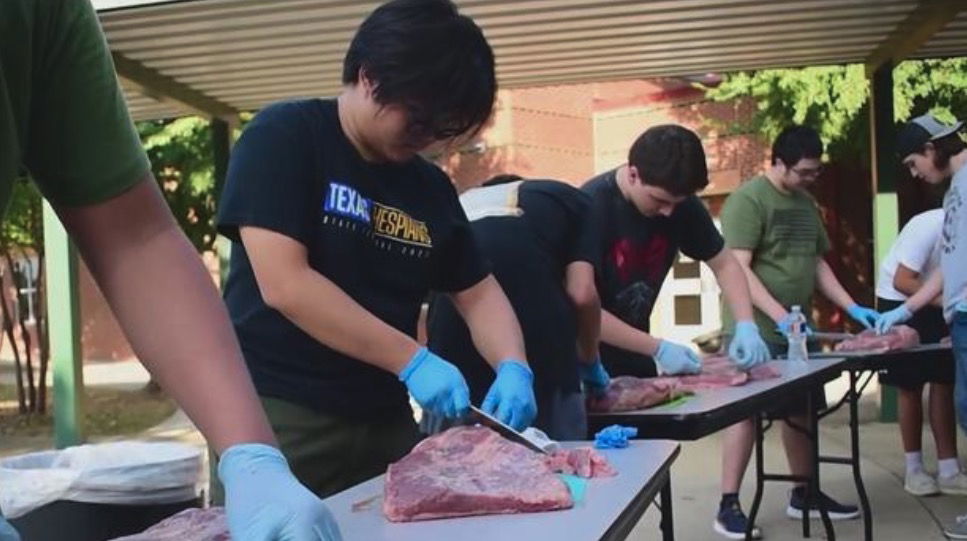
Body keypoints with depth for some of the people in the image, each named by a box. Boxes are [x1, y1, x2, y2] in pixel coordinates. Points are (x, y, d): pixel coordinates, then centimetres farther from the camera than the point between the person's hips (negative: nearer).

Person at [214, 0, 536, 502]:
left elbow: (479, 293, 13)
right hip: (277, 414, -5)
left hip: (385, 421, 6)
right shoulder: (284, 137, -9)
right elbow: (284, 284, -18)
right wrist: (412, 361, -19)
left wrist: (513, 367, -8)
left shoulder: (431, 186, 9)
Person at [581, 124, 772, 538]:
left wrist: (745, 325, -12)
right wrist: (657, 349, -23)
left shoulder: (679, 204, -7)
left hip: (633, 353, 5)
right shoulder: (590, 208, -24)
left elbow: (723, 262, 4)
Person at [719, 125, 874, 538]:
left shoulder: (805, 202, 14)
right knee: (746, 410, -5)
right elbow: (739, 269, -19)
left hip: (797, 328, 8)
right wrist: (780, 316, -26)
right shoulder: (748, 200, -12)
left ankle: (803, 494, 28)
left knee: (800, 410, 14)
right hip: (757, 329, -8)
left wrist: (852, 308, 11)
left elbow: (817, 263, 20)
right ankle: (729, 504, 3)